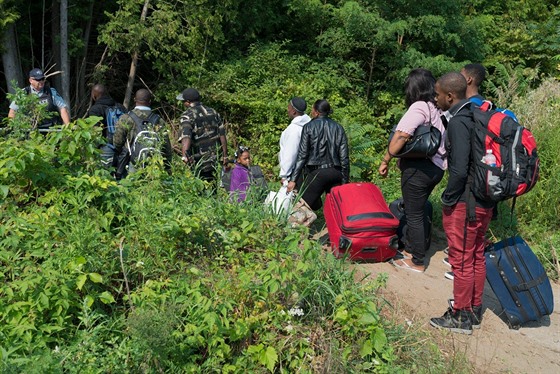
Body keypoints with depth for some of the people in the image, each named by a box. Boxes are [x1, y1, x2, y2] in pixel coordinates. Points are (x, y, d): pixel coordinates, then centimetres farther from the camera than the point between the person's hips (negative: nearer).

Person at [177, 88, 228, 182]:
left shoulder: (188, 115, -10)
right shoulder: (213, 112, 8)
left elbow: (186, 136, -28)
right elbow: (222, 135, 7)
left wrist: (185, 155, -41)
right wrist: (225, 156, 11)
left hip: (199, 163, -5)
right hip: (215, 161, 5)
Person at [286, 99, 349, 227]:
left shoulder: (309, 127, 1)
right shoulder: (339, 128, 11)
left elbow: (302, 155, -4)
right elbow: (344, 157, 8)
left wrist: (293, 179, -2)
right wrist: (345, 181, 14)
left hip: (317, 172, -4)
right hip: (335, 173, 4)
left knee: (302, 206, -4)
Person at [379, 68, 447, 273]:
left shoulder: (419, 107, -16)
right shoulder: (439, 108, 7)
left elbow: (401, 136, -26)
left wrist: (386, 160, -16)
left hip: (418, 168, -8)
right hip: (436, 167, 8)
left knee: (414, 215, 3)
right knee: (417, 211, 22)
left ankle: (417, 262, 14)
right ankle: (410, 248, 36)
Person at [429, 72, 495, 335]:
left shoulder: (458, 123, -19)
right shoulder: (476, 116, 8)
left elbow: (459, 170, -25)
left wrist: (447, 199, -12)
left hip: (465, 202, -9)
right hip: (485, 201, 9)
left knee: (462, 260, 3)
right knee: (477, 256, 18)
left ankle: (460, 317, 17)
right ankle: (474, 311, 32)